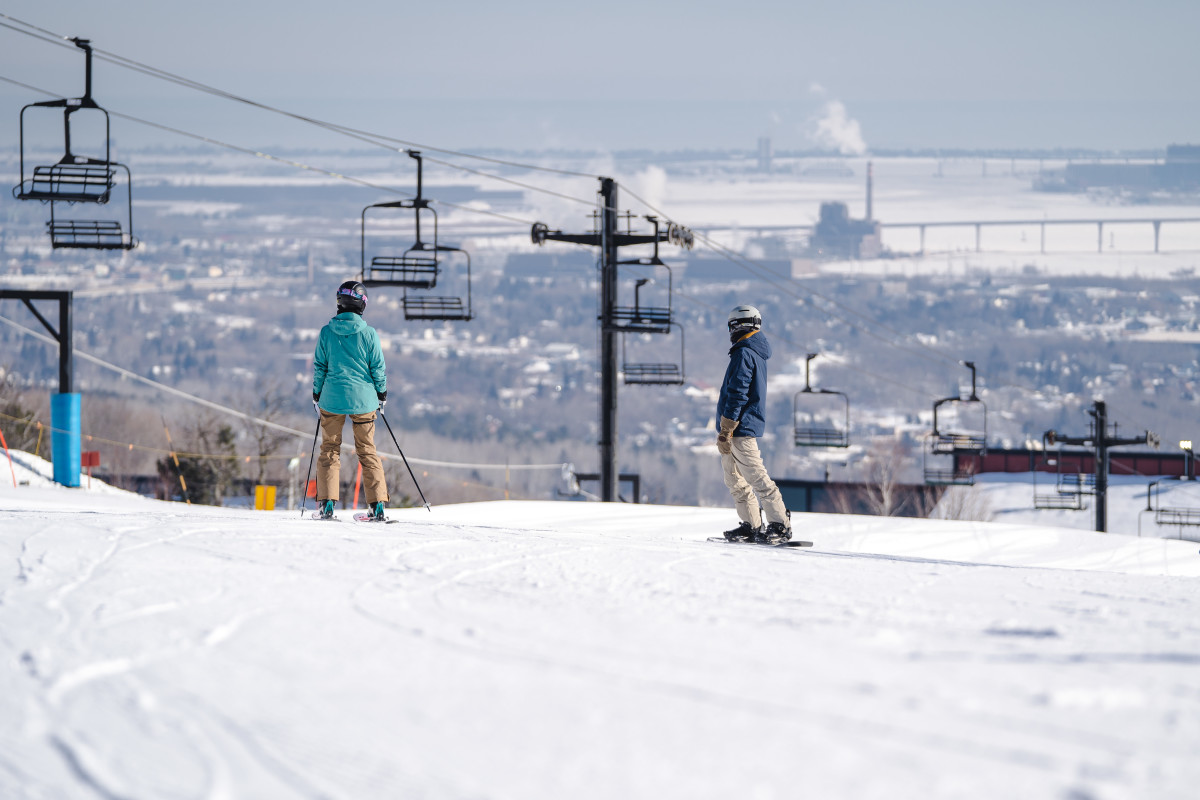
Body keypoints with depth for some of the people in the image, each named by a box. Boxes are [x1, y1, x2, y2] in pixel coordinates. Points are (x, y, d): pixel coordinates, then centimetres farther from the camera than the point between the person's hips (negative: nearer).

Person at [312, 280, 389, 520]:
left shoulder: (327, 332, -4)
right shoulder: (369, 334, -7)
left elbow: (319, 366, 2)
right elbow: (378, 368, -1)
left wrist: (317, 395, 13)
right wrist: (382, 394, 14)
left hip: (332, 399, 0)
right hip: (363, 399, 0)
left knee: (330, 449, 10)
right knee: (367, 451, 10)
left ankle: (327, 502, 0)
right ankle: (377, 503, 4)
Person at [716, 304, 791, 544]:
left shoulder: (744, 355, -14)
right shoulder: (757, 354, 18)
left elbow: (737, 394, -20)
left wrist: (726, 430, -20)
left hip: (741, 426, -11)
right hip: (744, 427, 11)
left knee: (756, 476, -11)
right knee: (734, 479, 14)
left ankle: (780, 525, -12)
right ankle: (752, 525, 15)